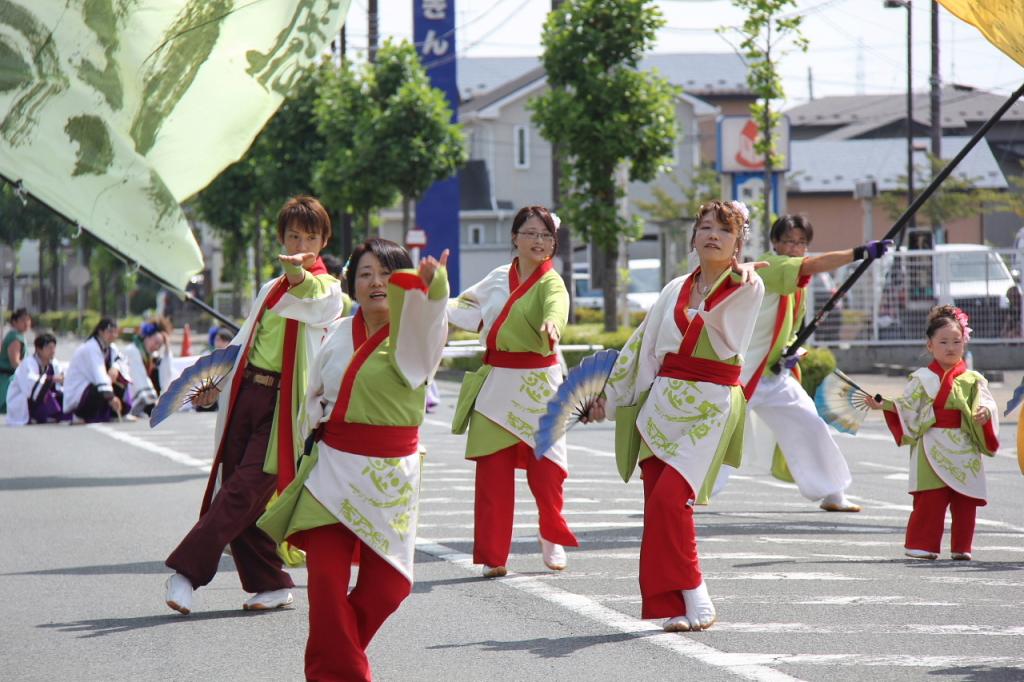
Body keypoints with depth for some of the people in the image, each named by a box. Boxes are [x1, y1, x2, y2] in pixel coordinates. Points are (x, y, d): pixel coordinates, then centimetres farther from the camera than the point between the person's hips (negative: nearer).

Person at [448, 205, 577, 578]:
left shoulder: (550, 283, -7)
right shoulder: (498, 278, 9)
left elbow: (556, 306, -31)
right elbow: (465, 305, 26)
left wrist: (551, 323, -54)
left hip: (537, 385, -4)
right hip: (495, 384, 4)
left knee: (545, 469, -3)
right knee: (492, 472, -1)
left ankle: (552, 537, 24)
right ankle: (493, 555, 7)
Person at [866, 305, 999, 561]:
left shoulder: (972, 380, 7)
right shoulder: (922, 379, 5)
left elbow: (986, 404, -2)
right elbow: (907, 411, 4)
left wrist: (985, 413, -24)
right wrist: (884, 405, -9)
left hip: (965, 450, 2)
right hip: (932, 449, -2)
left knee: (965, 501, 3)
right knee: (929, 498, -6)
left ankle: (962, 547, 12)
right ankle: (921, 545, 1)